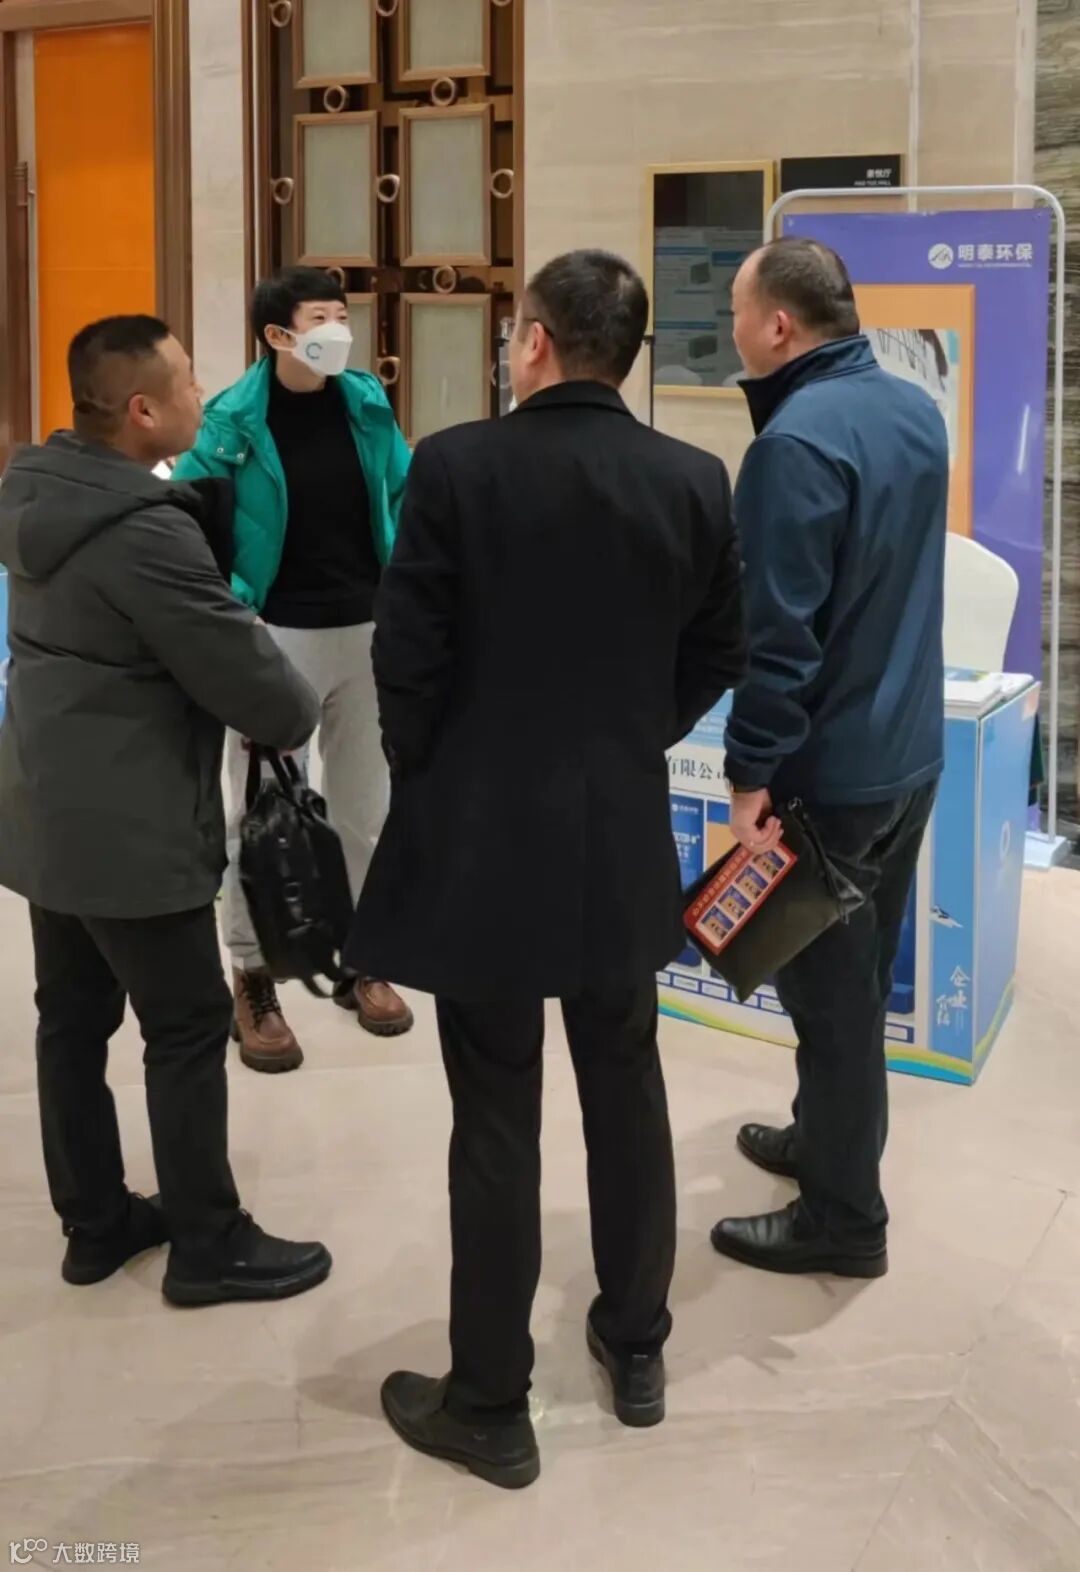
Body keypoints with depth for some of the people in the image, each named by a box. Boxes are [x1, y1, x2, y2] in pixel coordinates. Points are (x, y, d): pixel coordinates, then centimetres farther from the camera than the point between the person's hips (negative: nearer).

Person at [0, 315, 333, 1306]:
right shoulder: (146, 532, -25)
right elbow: (244, 672, -18)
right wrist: (297, 717, 0)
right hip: (130, 830, -9)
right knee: (189, 1030, 4)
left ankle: (95, 1221, 29)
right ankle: (209, 1246, 16)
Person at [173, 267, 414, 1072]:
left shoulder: (368, 404, 0)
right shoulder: (233, 422, -14)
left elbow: (406, 496, 10)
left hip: (369, 631, 4)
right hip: (277, 637, -4)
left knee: (365, 809, 15)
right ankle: (254, 981, 18)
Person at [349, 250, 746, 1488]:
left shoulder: (455, 466, -14)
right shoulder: (694, 481, -3)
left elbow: (408, 658, -11)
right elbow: (716, 658, 4)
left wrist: (423, 773, 8)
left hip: (481, 838, -3)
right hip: (624, 838, 4)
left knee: (495, 1123, 4)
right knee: (626, 1092, 19)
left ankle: (488, 1407, 17)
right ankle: (636, 1347, 33)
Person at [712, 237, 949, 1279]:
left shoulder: (798, 441, -23)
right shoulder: (916, 411, 5)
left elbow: (777, 630, -24)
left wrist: (753, 770, -18)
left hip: (829, 765, -9)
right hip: (908, 748, 9)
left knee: (829, 986, 3)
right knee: (859, 972, 21)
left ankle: (842, 1215, 15)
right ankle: (826, 1139, 38)